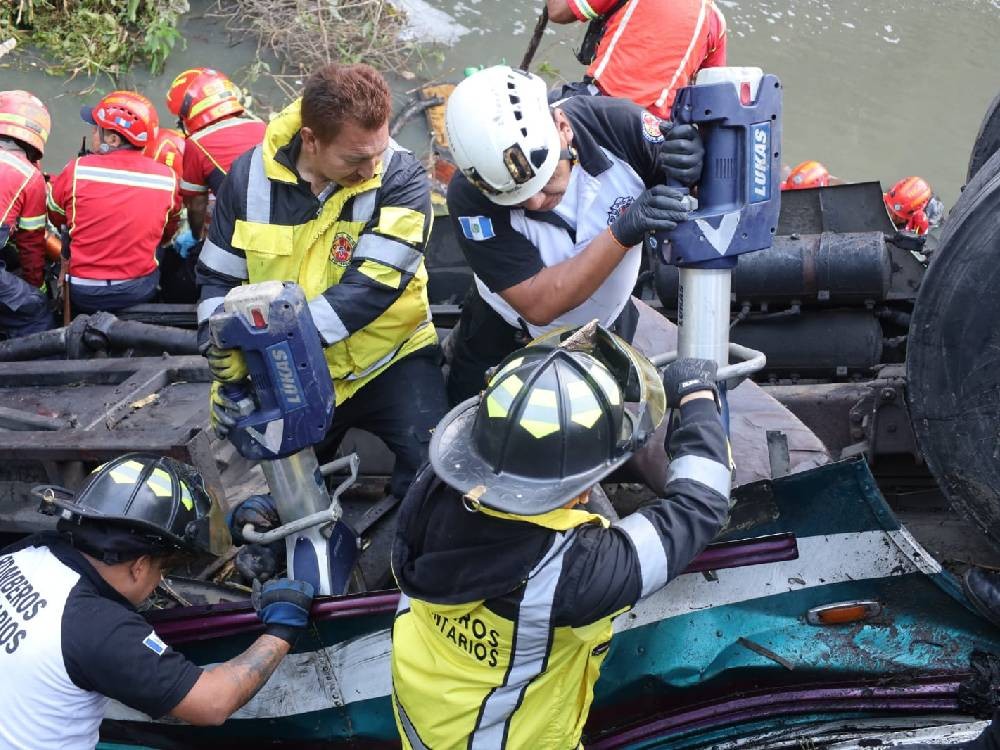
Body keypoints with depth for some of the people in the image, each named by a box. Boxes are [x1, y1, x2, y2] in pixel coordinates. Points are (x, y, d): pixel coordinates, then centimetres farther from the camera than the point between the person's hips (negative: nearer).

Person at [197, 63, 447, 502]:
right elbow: (219, 278, 4)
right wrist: (226, 361, -13)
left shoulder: (401, 179, -16)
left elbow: (369, 287, -25)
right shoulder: (250, 177, -6)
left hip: (387, 360, -2)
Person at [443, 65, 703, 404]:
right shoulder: (471, 196, -31)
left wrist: (695, 164, -38)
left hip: (607, 330, 2)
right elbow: (537, 306, -33)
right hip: (508, 341, -2)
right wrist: (621, 232, -42)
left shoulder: (614, 124, -27)